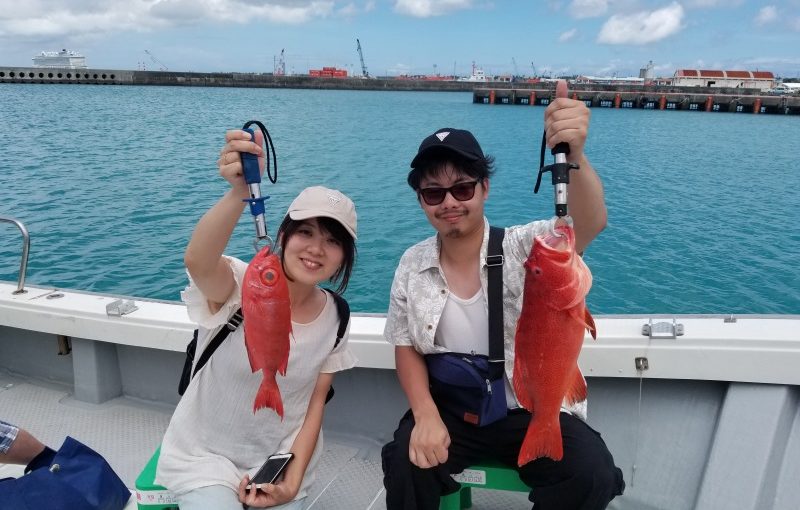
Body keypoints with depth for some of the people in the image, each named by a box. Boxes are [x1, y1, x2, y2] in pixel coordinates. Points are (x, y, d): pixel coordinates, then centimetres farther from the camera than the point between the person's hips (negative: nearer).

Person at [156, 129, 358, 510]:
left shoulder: (334, 317, -7)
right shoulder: (242, 285, -22)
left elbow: (315, 403, -1)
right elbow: (197, 262, -46)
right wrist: (239, 192, -62)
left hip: (280, 458, 4)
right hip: (205, 457, -3)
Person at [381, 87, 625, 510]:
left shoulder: (524, 249, -12)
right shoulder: (412, 266, -2)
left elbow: (590, 224, -32)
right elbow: (407, 349, 4)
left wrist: (572, 155, -52)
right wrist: (425, 415, -13)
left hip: (534, 411, -1)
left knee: (592, 475, -24)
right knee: (406, 461, -24)